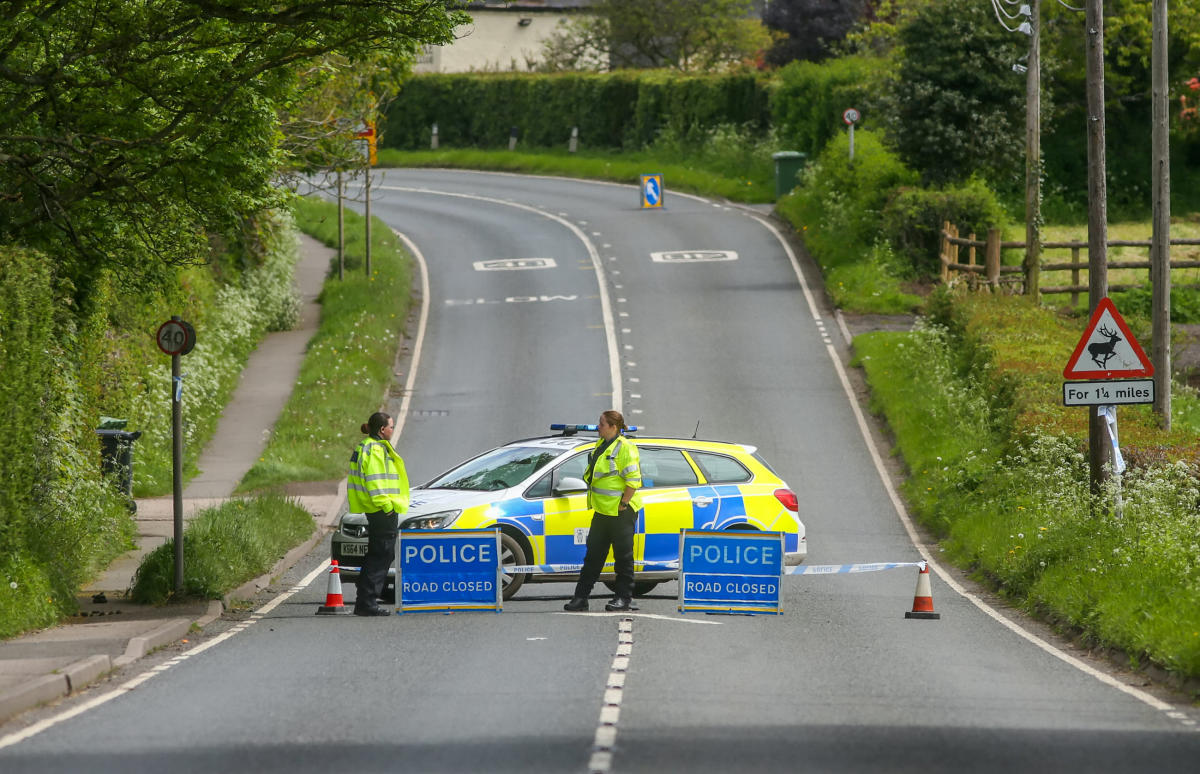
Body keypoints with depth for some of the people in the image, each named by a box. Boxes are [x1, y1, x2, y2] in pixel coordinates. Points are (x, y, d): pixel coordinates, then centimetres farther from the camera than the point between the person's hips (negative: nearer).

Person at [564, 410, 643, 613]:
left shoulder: (625, 448, -15)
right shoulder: (601, 445, 13)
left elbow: (633, 480, -19)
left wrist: (623, 504, -17)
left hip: (621, 513, -9)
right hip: (602, 511, 9)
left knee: (623, 556, 2)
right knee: (593, 555, 10)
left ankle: (624, 598, 10)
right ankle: (581, 597, 13)